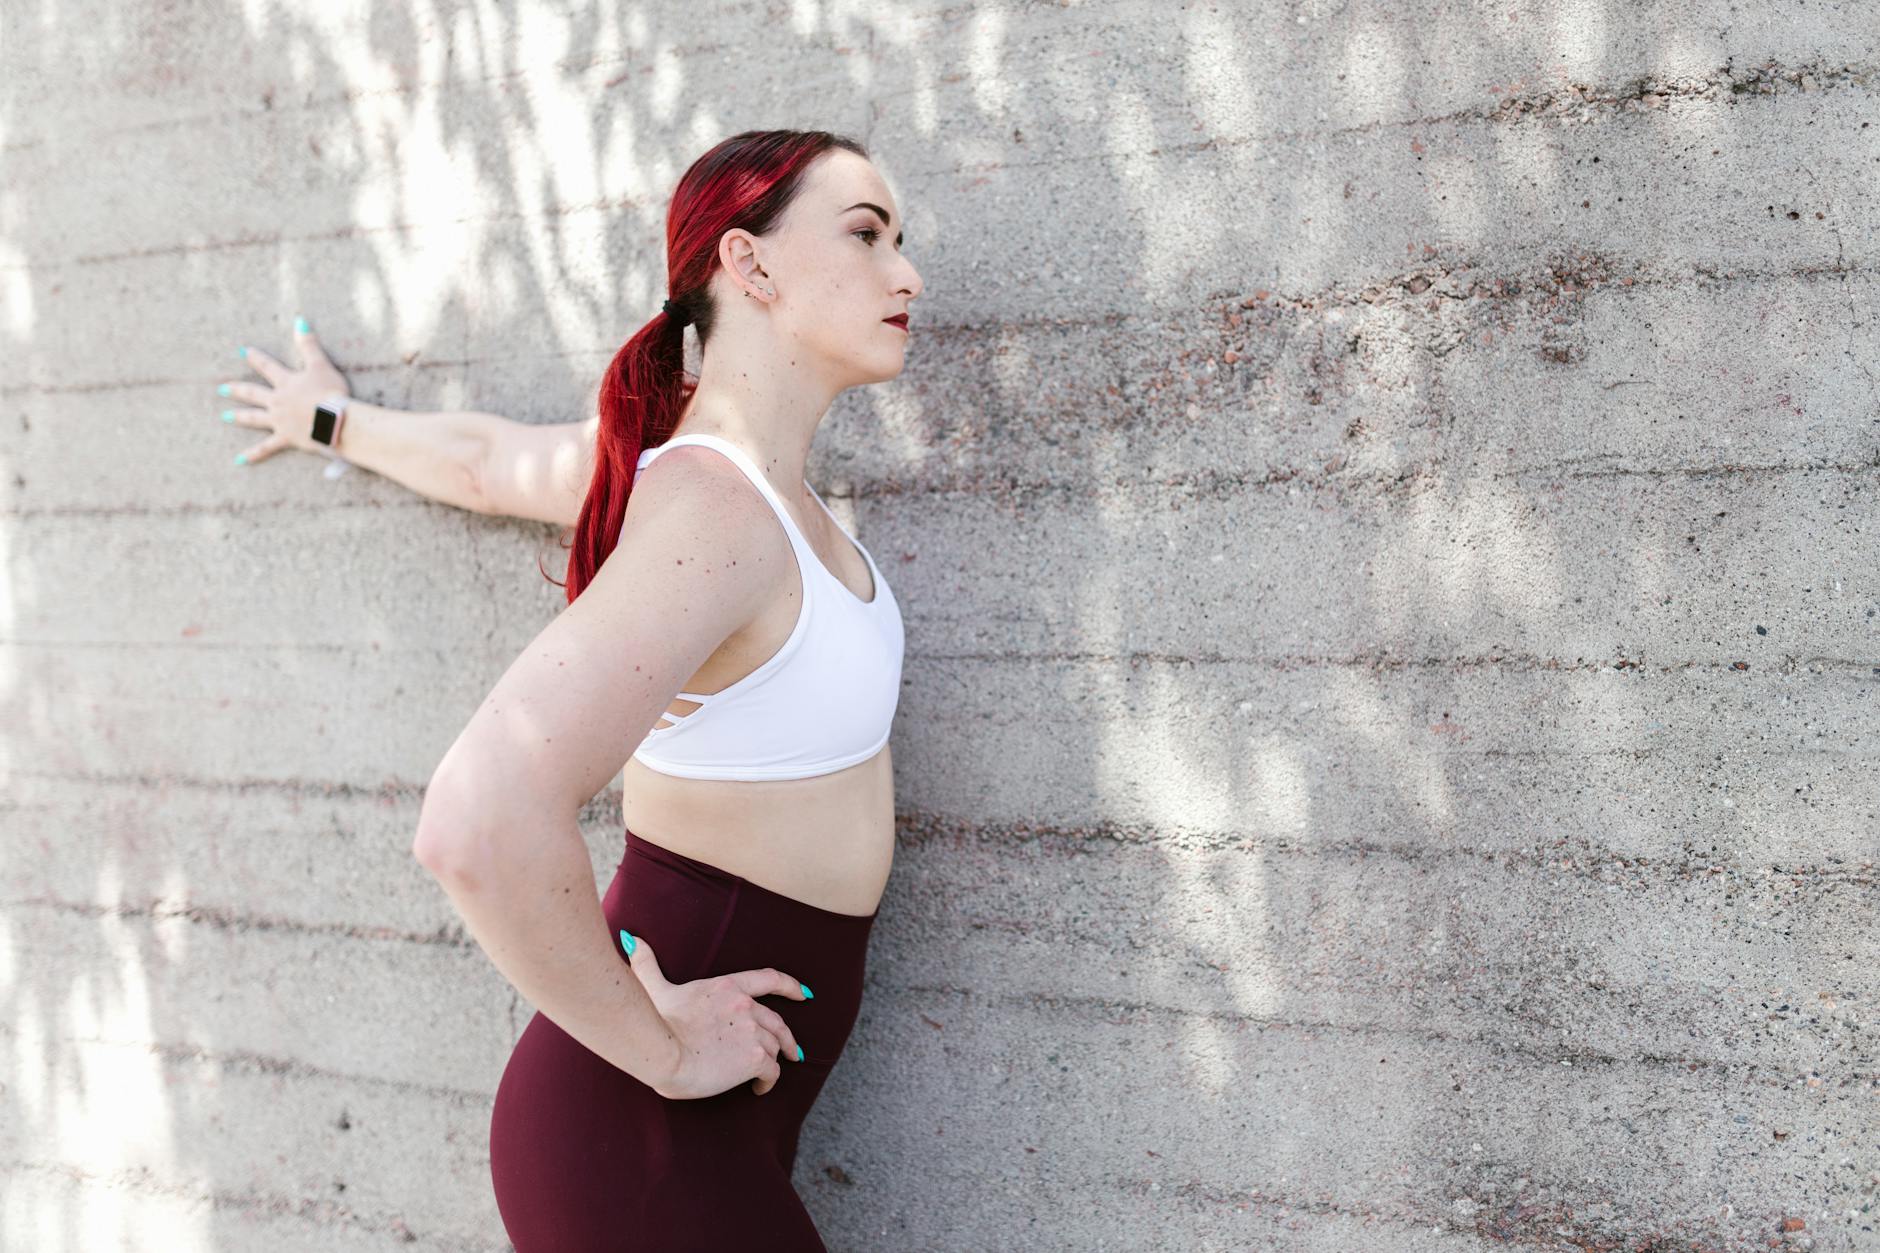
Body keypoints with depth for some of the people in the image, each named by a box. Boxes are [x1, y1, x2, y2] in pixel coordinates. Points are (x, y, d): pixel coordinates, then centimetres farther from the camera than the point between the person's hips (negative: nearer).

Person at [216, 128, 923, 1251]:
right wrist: (661, 1052, -20)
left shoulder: (676, 445, 4)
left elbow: (480, 457, 23)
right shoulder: (713, 508, -23)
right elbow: (482, 827, -35)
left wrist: (334, 421, 43)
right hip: (658, 1150, -8)